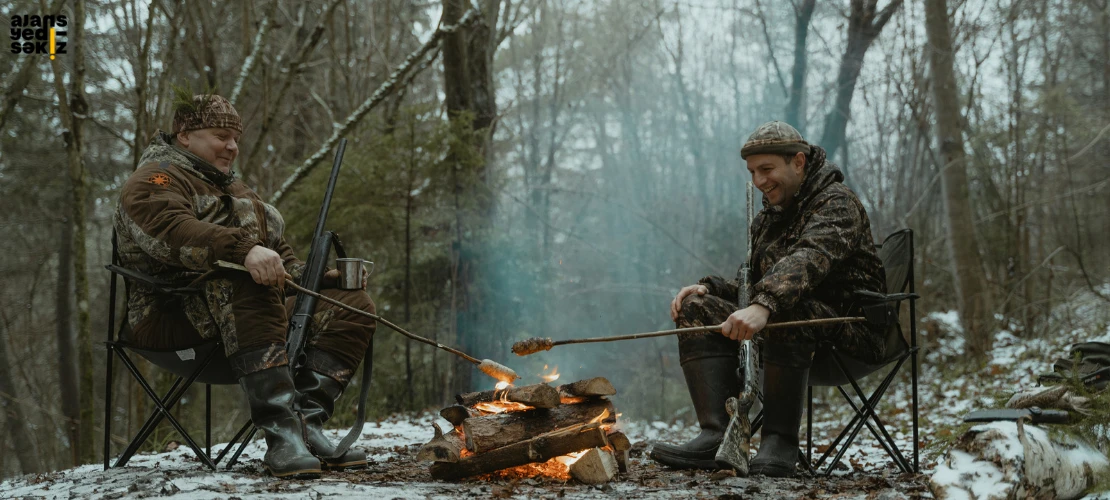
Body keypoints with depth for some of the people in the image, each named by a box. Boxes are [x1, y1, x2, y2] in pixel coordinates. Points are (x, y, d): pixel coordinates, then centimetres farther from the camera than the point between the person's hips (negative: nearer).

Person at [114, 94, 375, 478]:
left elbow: (279, 254, 31)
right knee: (248, 287, -40)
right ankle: (281, 434, -46)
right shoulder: (155, 181, 1)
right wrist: (243, 249, -39)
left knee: (353, 306, -7)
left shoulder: (234, 189, 30)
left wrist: (319, 279, 10)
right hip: (173, 315, -8)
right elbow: (172, 232, -23)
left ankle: (306, 422, -25)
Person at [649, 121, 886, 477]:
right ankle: (717, 434, -24)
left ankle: (781, 441, -30)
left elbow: (810, 259, -29)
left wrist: (765, 305, -46)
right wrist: (709, 288, -1)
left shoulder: (836, 202, -8)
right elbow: (754, 285, 21)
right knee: (696, 309, -7)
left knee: (784, 306, -39)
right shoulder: (769, 216, 19)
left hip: (849, 332, -8)